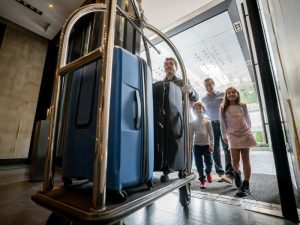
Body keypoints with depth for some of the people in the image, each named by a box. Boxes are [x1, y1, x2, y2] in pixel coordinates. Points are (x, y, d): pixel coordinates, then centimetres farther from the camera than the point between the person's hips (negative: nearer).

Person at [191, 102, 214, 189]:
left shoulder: (207, 121, 0)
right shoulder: (193, 122, 2)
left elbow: (211, 134, -2)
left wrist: (211, 145, -7)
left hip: (206, 145, -1)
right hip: (197, 145, 1)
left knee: (209, 162, 7)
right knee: (199, 164, 6)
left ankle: (208, 172, 40)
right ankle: (202, 180, 22)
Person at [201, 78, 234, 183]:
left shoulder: (222, 95, 5)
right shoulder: (204, 99, 11)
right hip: (212, 125, 2)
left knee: (226, 147, -9)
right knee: (215, 149, 2)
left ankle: (229, 173, -9)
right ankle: (220, 173, 10)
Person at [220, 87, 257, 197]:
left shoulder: (243, 106, 8)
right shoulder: (223, 108, 2)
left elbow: (248, 119, 15)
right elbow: (223, 123, 3)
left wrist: (248, 131, 15)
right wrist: (224, 136, 4)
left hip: (245, 134, 2)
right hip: (233, 136, -2)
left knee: (245, 159, 3)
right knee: (235, 160, -6)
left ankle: (245, 185, 12)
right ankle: (237, 173, 29)